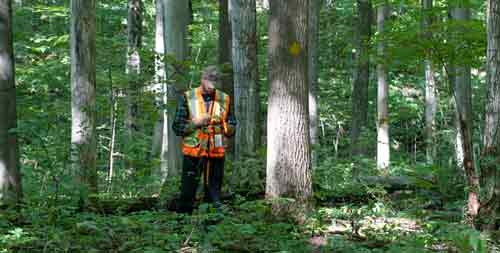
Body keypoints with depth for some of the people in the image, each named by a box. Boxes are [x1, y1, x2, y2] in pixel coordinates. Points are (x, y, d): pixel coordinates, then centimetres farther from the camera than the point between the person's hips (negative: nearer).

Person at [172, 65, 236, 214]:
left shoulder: (224, 99, 8)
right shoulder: (187, 97, 2)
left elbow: (232, 127, 14)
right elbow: (177, 126, 1)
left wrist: (224, 127, -8)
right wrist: (195, 123, -13)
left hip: (216, 153, 2)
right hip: (193, 152, -2)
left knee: (214, 194, 9)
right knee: (187, 192, -2)